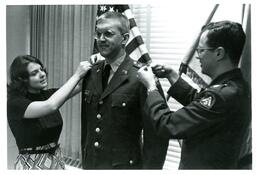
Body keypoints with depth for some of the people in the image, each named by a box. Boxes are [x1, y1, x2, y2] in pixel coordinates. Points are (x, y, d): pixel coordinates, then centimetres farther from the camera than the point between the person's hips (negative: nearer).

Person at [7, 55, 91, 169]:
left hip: (57, 159, 6)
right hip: (32, 164, -6)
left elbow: (80, 85, -1)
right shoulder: (14, 103, -17)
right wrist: (77, 75, -28)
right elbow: (50, 106, -32)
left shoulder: (47, 95, 3)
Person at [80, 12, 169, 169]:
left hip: (124, 165, -5)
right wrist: (85, 162, 10)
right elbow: (86, 123, 10)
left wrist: (150, 167, -12)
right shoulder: (91, 72, 2)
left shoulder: (140, 77, -16)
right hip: (90, 164, 5)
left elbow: (156, 135, -14)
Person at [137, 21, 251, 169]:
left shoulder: (222, 94, -30)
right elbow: (197, 101, 14)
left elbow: (168, 126, -27)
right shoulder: (236, 85, -1)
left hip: (203, 167, -9)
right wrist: (172, 75, 5)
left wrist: (151, 87, -14)